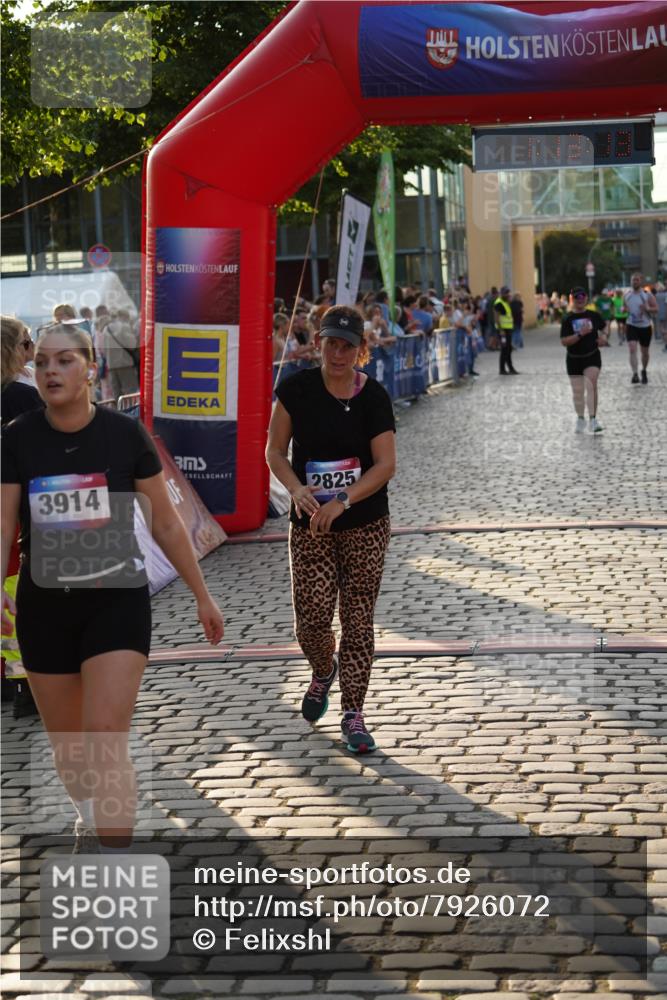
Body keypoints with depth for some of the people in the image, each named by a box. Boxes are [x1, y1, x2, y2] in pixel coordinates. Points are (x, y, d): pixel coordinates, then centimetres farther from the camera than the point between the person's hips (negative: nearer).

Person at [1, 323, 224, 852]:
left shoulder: (125, 434, -8)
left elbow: (166, 523, 2)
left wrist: (203, 596, 7)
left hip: (118, 601, -2)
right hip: (44, 607, 3)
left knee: (106, 739, -17)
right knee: (66, 743, 16)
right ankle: (88, 817, 47)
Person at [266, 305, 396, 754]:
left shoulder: (374, 396, -6)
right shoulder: (297, 389, -3)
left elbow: (386, 464, -9)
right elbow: (275, 451, 2)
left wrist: (342, 502, -20)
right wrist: (297, 488, -17)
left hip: (365, 523, 0)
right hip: (310, 524, 1)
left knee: (358, 620, 0)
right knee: (313, 617, -5)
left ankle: (353, 715, 11)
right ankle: (323, 672, 30)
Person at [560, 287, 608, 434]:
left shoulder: (594, 315, -1)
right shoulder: (568, 319, -7)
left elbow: (601, 329, 19)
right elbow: (564, 342, -14)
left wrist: (602, 338, -3)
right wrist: (580, 334, -25)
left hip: (592, 357, 0)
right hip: (574, 359, 0)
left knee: (591, 385, -21)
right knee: (578, 392, 10)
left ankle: (593, 419, -20)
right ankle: (580, 419, 32)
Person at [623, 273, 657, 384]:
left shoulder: (647, 295, -7)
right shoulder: (626, 295, 4)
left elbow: (656, 309, -7)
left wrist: (647, 309, -27)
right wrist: (624, 310, -5)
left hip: (645, 326, -1)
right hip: (631, 326, 1)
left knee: (645, 352, 13)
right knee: (632, 349, -19)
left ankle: (644, 371, 36)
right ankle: (635, 374, -26)